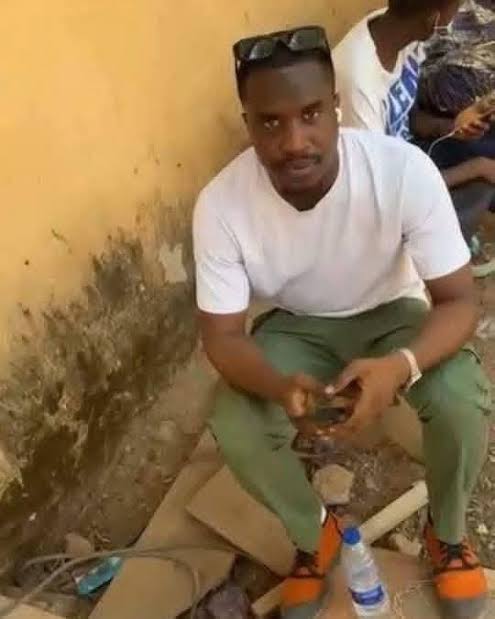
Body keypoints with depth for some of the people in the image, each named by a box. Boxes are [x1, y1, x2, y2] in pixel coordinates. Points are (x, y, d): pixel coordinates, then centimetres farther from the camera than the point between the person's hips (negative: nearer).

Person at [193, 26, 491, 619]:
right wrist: (279, 385, -42)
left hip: (391, 314, 0)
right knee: (234, 431, -24)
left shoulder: (405, 170, -30)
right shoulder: (221, 204, -27)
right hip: (297, 326, 1)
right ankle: (314, 533, 10)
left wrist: (400, 366, -45)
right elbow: (222, 336, -20)